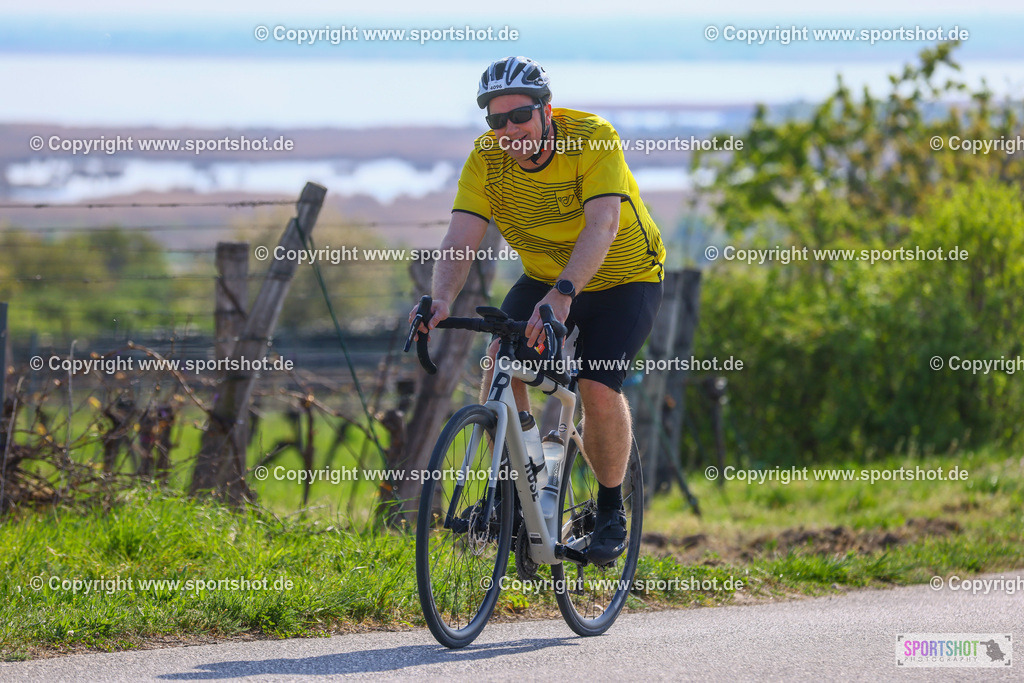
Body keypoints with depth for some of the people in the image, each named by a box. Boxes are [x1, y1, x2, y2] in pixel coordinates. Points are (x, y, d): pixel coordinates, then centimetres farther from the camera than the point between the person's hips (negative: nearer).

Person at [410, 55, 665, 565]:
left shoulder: (592, 138, -29)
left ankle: (611, 510, 1)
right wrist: (442, 299, -47)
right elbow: (461, 239, -26)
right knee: (500, 363, -21)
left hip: (625, 279, -4)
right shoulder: (486, 159, -17)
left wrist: (563, 293, -56)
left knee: (598, 389, -22)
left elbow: (602, 225, -41)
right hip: (544, 279, 4)